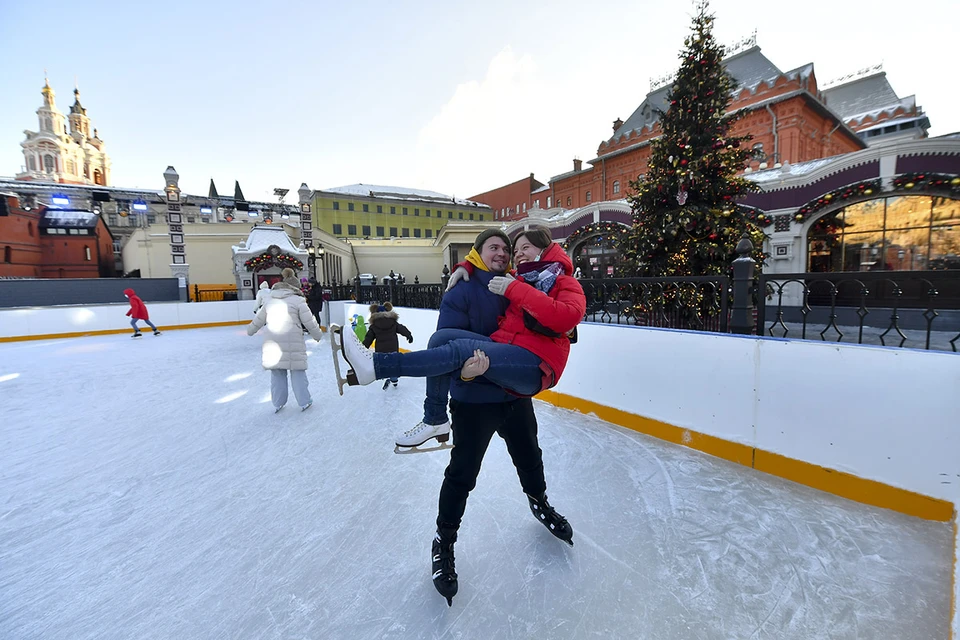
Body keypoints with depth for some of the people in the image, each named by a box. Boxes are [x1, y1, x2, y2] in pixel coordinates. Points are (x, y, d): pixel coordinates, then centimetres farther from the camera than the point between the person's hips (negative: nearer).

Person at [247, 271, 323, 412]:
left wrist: (250, 330, 42)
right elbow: (309, 321, -3)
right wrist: (317, 335, 13)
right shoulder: (297, 300, -4)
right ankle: (304, 402, 13)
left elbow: (259, 319, 23)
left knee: (277, 373, 15)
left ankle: (278, 403, 24)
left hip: (273, 343, 5)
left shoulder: (270, 300, 11)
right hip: (293, 343, -4)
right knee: (298, 372, 6)